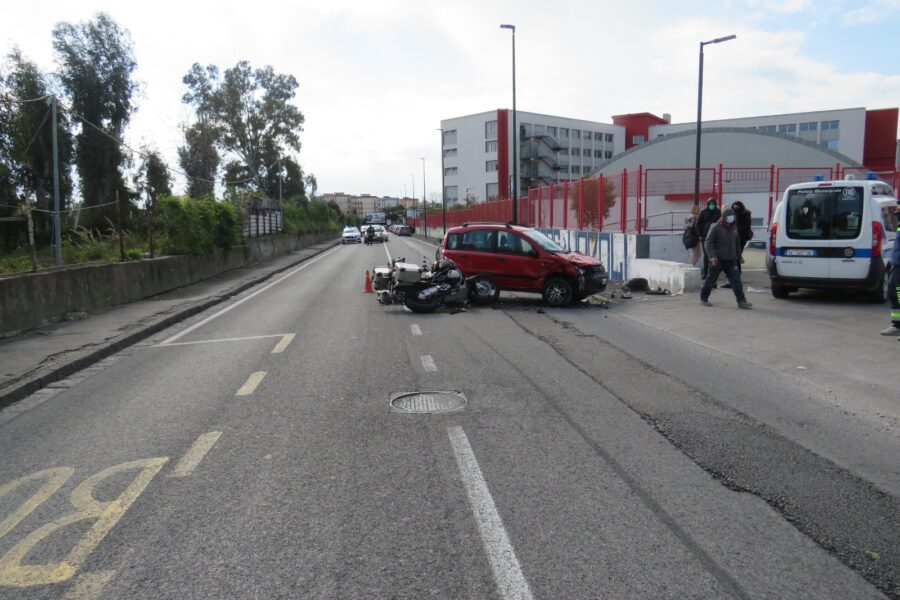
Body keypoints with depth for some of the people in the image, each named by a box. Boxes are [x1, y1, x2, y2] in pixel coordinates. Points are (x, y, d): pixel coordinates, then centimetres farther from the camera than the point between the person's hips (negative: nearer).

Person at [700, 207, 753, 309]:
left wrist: (739, 256, 21)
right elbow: (708, 243, -15)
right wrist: (712, 256, -27)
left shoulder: (734, 227, 9)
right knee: (710, 280, 5)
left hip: (730, 260, 5)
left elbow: (737, 243, 20)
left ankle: (741, 301, -5)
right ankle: (703, 299, 21)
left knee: (736, 281, -4)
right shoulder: (715, 227, -10)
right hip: (717, 260, -5)